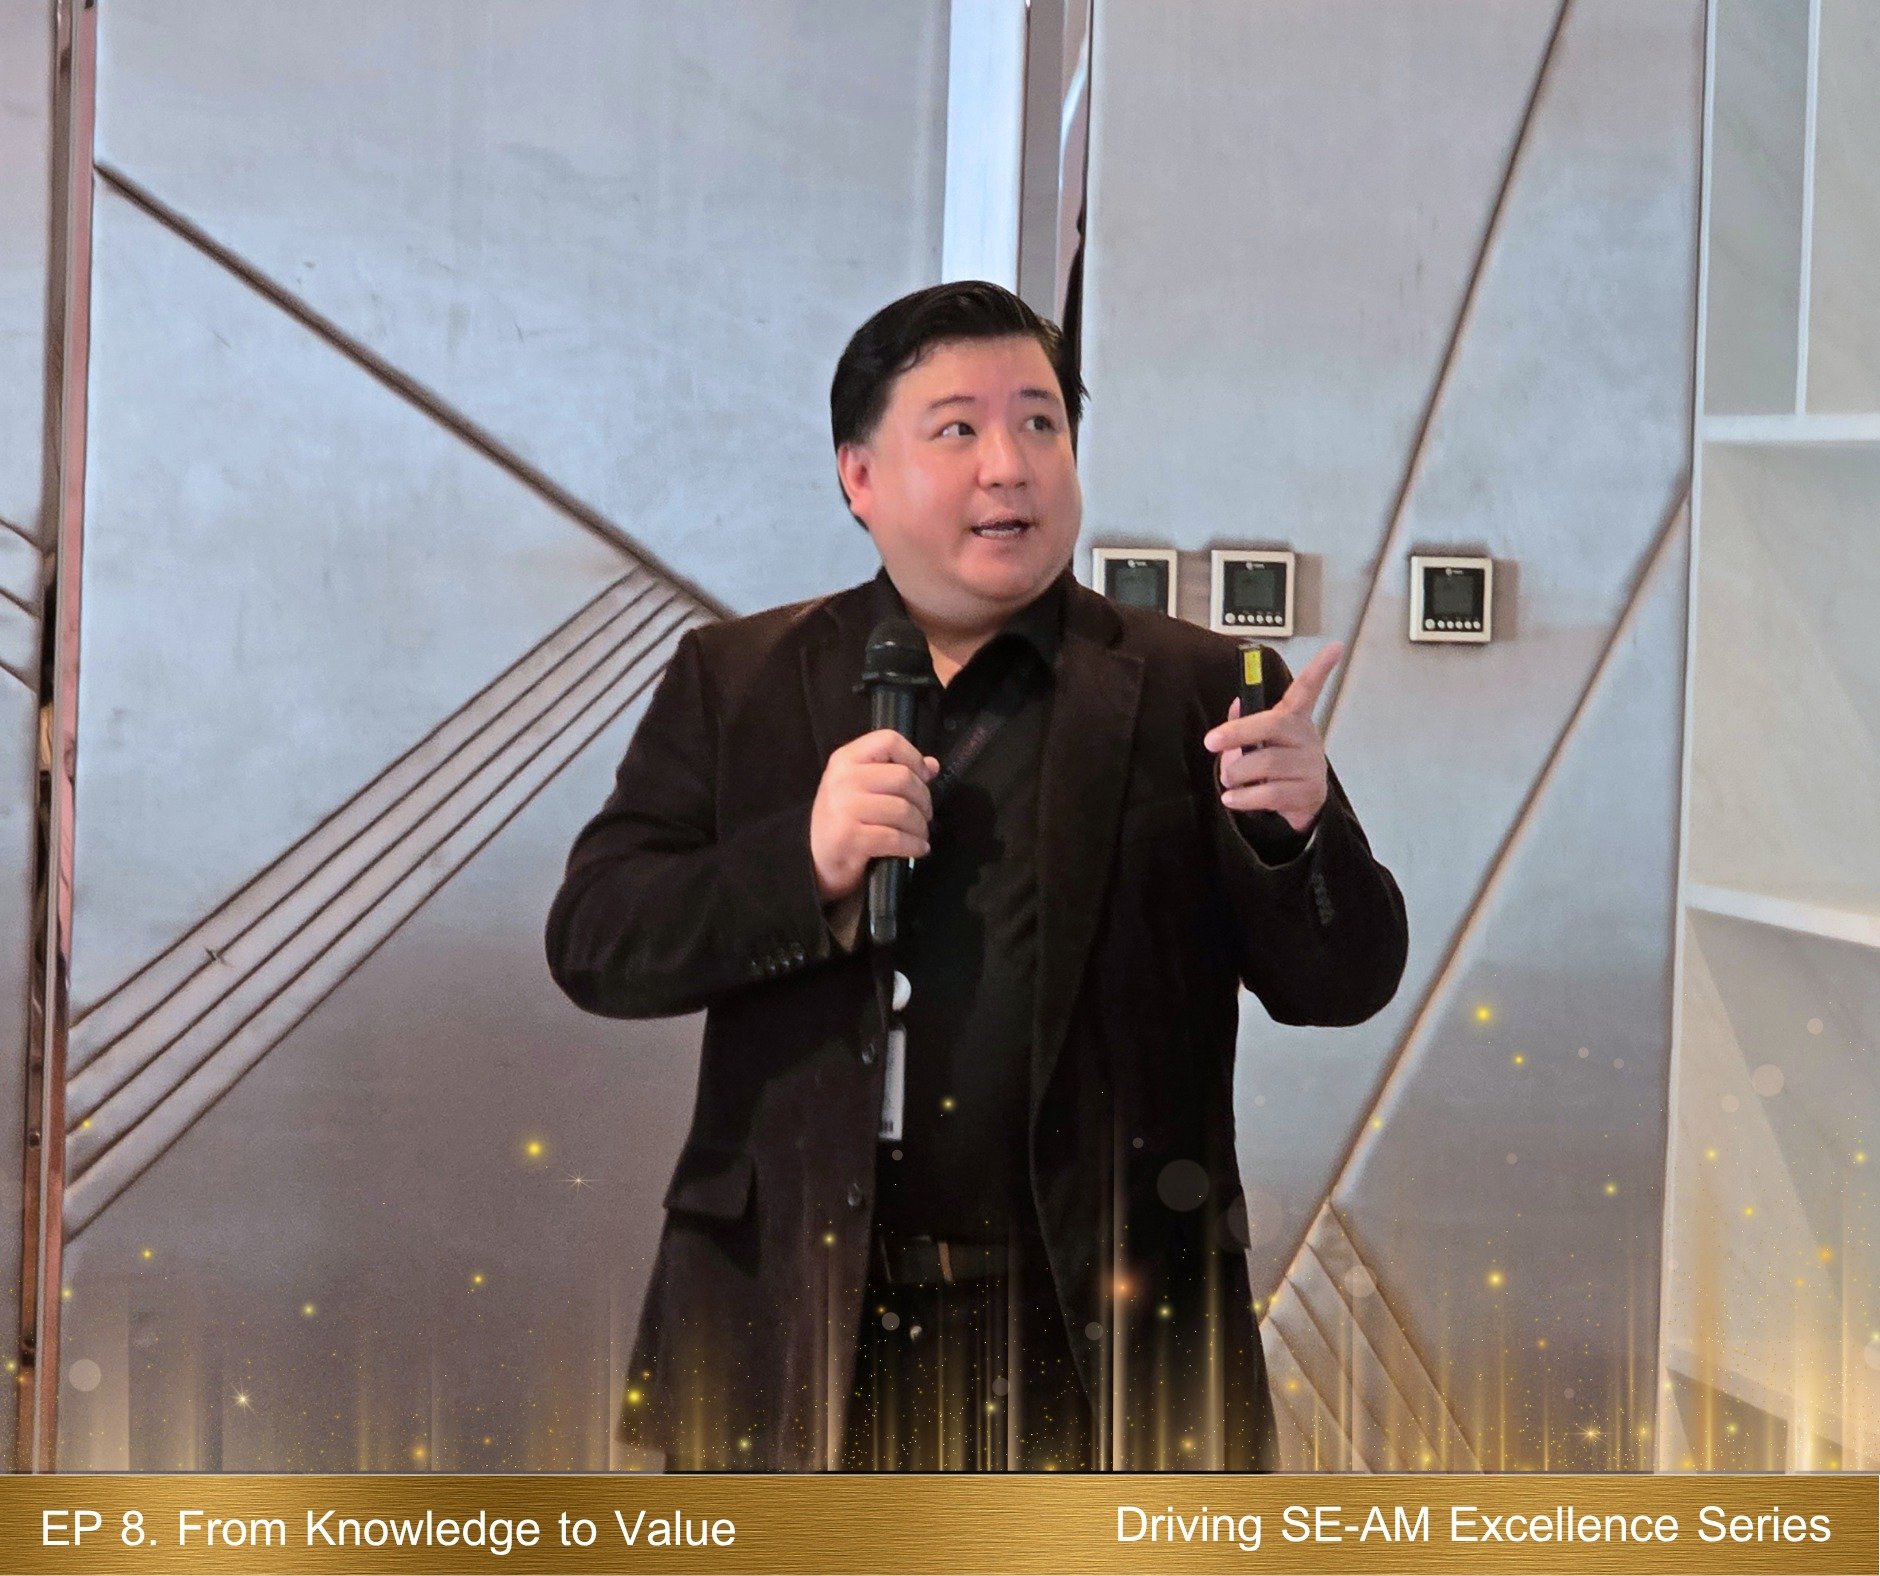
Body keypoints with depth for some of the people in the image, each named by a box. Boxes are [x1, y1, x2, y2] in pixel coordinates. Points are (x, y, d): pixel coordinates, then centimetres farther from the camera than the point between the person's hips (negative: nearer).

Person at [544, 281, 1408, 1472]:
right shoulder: (735, 682, 7)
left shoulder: (1192, 690, 2)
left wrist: (1300, 833, -22)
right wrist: (802, 862, -16)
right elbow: (592, 943, 1)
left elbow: (1346, 983, 0)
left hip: (1097, 1349, -1)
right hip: (800, 1340, 1)